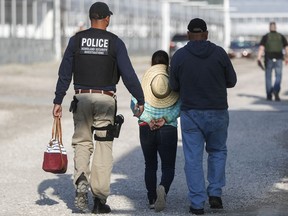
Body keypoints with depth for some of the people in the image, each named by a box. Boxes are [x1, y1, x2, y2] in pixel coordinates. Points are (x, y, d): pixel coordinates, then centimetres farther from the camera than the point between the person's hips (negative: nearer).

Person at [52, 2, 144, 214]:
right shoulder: (115, 42, -3)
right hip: (105, 99, -2)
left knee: (82, 142, 13)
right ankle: (100, 199, 2)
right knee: (103, 148, 4)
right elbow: (128, 74, -6)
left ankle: (81, 182, -13)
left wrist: (58, 101, 7)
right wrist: (140, 100, 0)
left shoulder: (77, 40, 3)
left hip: (82, 98, 2)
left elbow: (65, 73, 3)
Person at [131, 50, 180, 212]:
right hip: (168, 130, -1)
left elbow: (134, 104, -4)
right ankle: (163, 188, -26)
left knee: (150, 166, 16)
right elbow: (180, 105, -8)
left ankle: (152, 199, 11)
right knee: (168, 167, 3)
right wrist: (166, 118, -10)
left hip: (146, 129, 1)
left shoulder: (145, 79, 2)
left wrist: (147, 119, -9)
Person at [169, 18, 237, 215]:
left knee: (193, 158, 5)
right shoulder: (219, 53, -6)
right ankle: (215, 193, 11)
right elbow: (231, 81, 1)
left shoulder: (179, 56, -6)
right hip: (218, 113, 0)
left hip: (191, 113, 0)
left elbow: (174, 86, 1)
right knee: (218, 151, 21)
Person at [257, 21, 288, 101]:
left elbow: (261, 48, -11)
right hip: (279, 59, 0)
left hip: (269, 59, 0)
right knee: (278, 77, 3)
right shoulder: (281, 36, 6)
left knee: (268, 77, 12)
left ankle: (269, 95, 15)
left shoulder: (265, 37, 1)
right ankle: (276, 91, -24)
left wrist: (259, 58, -16)